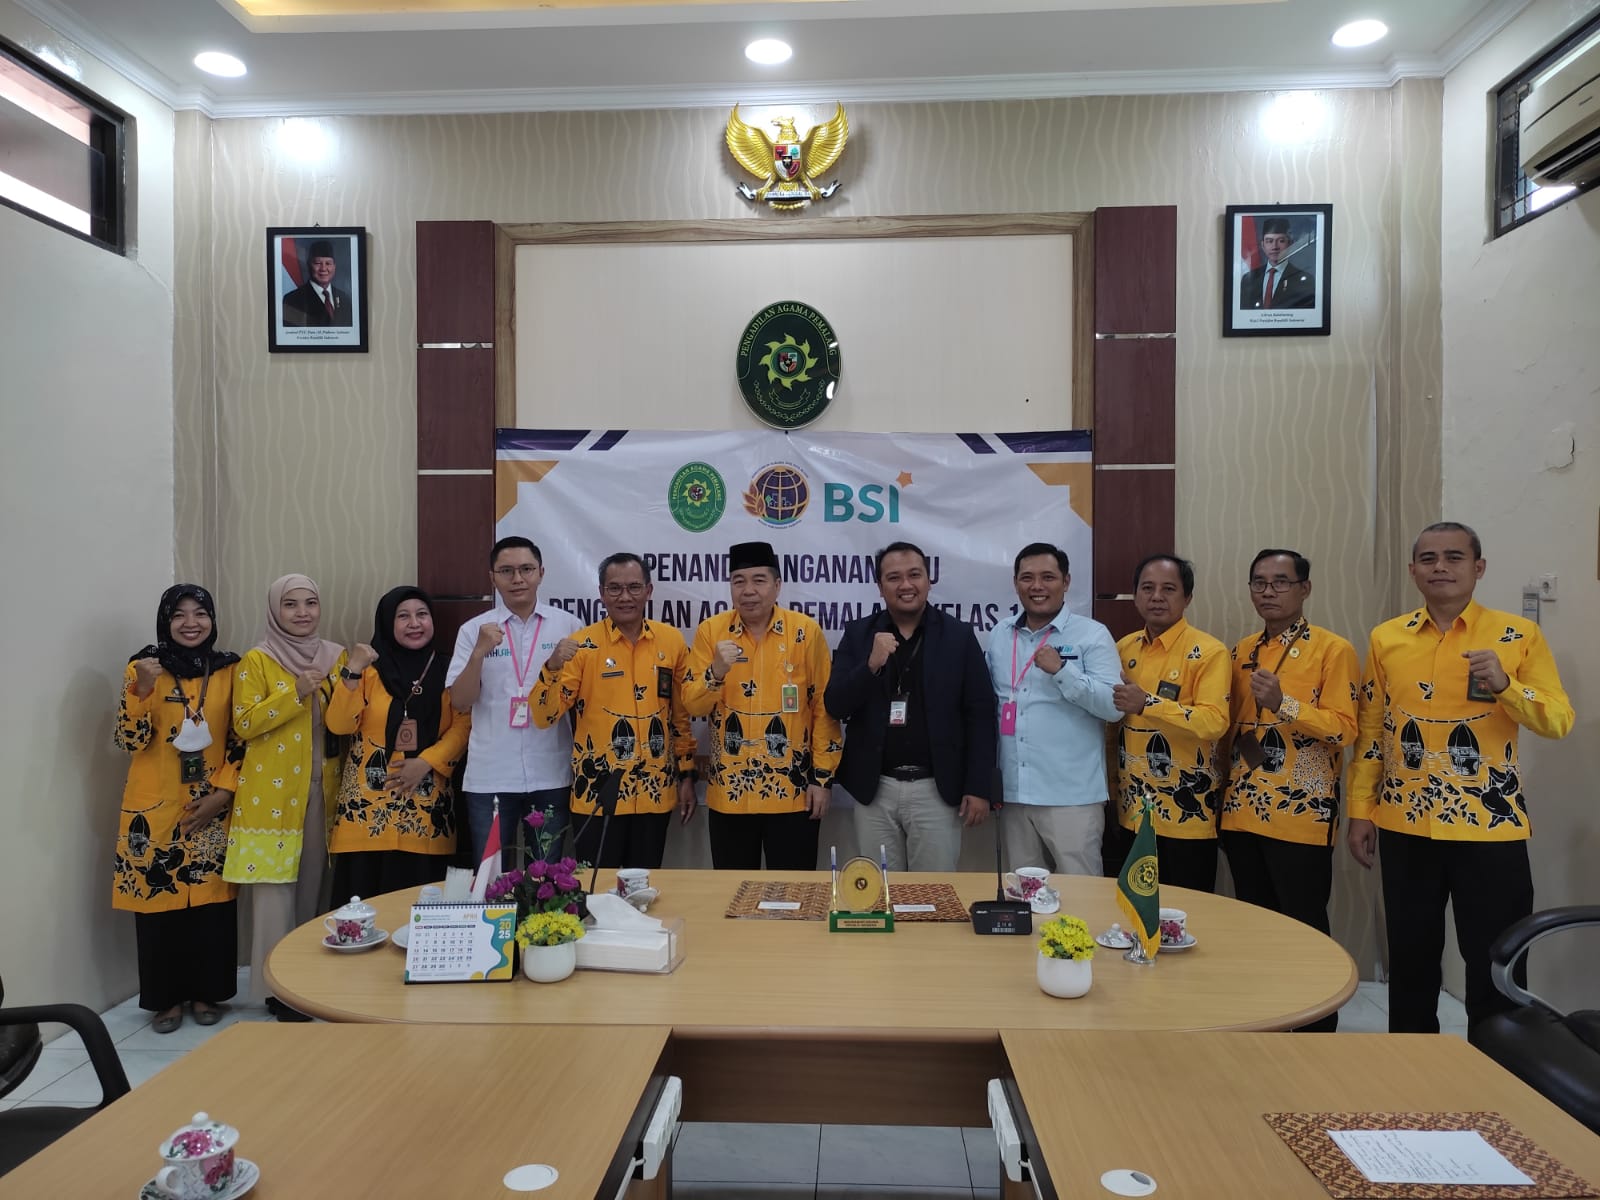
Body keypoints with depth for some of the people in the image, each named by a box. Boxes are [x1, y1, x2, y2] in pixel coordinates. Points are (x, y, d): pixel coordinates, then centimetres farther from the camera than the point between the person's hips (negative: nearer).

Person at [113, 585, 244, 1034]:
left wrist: (221, 792, -6)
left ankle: (206, 992, 21)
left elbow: (241, 739, 4)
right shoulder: (143, 668, -3)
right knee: (160, 900, 3)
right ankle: (166, 997, 19)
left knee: (212, 899, 6)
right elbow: (130, 741, -9)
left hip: (212, 808, 1)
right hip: (155, 808, -1)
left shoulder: (230, 669, 1)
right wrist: (142, 689, -23)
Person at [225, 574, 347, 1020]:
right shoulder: (257, 661, -3)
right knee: (275, 891, -3)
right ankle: (277, 988, 8)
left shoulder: (336, 657, 9)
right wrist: (294, 692, -20)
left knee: (314, 887, 11)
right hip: (272, 792, -4)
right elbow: (244, 725, -10)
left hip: (324, 791, 4)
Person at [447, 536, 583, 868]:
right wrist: (479, 652, -16)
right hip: (489, 777, 0)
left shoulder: (568, 625, 2)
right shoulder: (474, 630, 2)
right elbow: (460, 703, -3)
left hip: (551, 775, 0)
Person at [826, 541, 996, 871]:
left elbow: (980, 715, 0)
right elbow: (835, 706, -4)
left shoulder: (958, 635, 0)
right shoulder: (858, 633, 3)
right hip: (875, 789, 1)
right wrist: (871, 665, -20)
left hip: (937, 789, -1)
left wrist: (978, 788, -4)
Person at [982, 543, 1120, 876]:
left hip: (1072, 796, -5)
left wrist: (1062, 670, -22)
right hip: (1014, 793, 5)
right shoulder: (999, 635, 10)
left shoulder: (1092, 635, -5)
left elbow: (1115, 706, -13)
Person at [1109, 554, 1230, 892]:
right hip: (1132, 810, 6)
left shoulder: (1208, 651, -10)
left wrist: (1147, 703, -31)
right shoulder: (1124, 648, 9)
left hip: (1186, 814, -6)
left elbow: (1215, 721, -22)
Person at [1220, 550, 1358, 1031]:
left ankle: (1319, 1031, 15)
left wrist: (1283, 704, -25)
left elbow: (1344, 728, -13)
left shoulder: (1333, 649, -6)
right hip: (1243, 812, 6)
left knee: (1305, 928, 1)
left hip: (1301, 815, -6)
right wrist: (1227, 791, 11)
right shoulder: (1241, 651, 12)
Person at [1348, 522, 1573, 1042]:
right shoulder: (1386, 639, 4)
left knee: (1495, 964, 6)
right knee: (1410, 958, 14)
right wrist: (1360, 812, 5)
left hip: (1489, 825, -2)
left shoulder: (1519, 636, -3)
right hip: (1405, 825, 3)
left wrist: (1504, 684, -22)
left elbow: (1559, 722, -5)